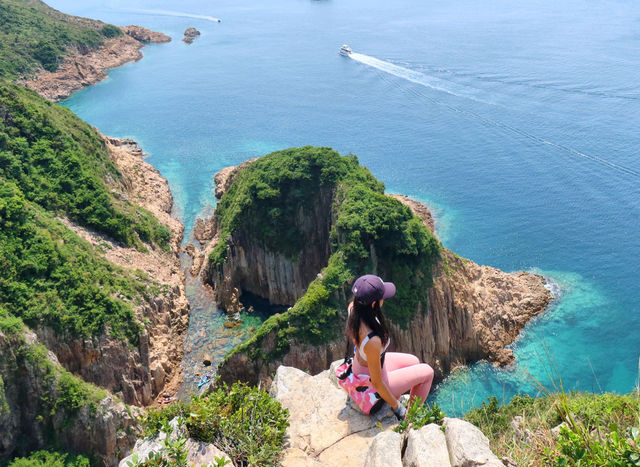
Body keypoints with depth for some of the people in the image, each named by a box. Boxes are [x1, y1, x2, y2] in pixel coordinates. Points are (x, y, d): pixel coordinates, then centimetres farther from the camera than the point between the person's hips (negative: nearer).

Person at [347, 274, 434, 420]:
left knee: (414, 362, 28)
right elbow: (376, 383, -27)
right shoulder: (372, 341, -42)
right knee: (428, 372, 12)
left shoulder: (353, 308, -20)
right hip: (371, 385, -7)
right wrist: (397, 407, -12)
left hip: (359, 365, 7)